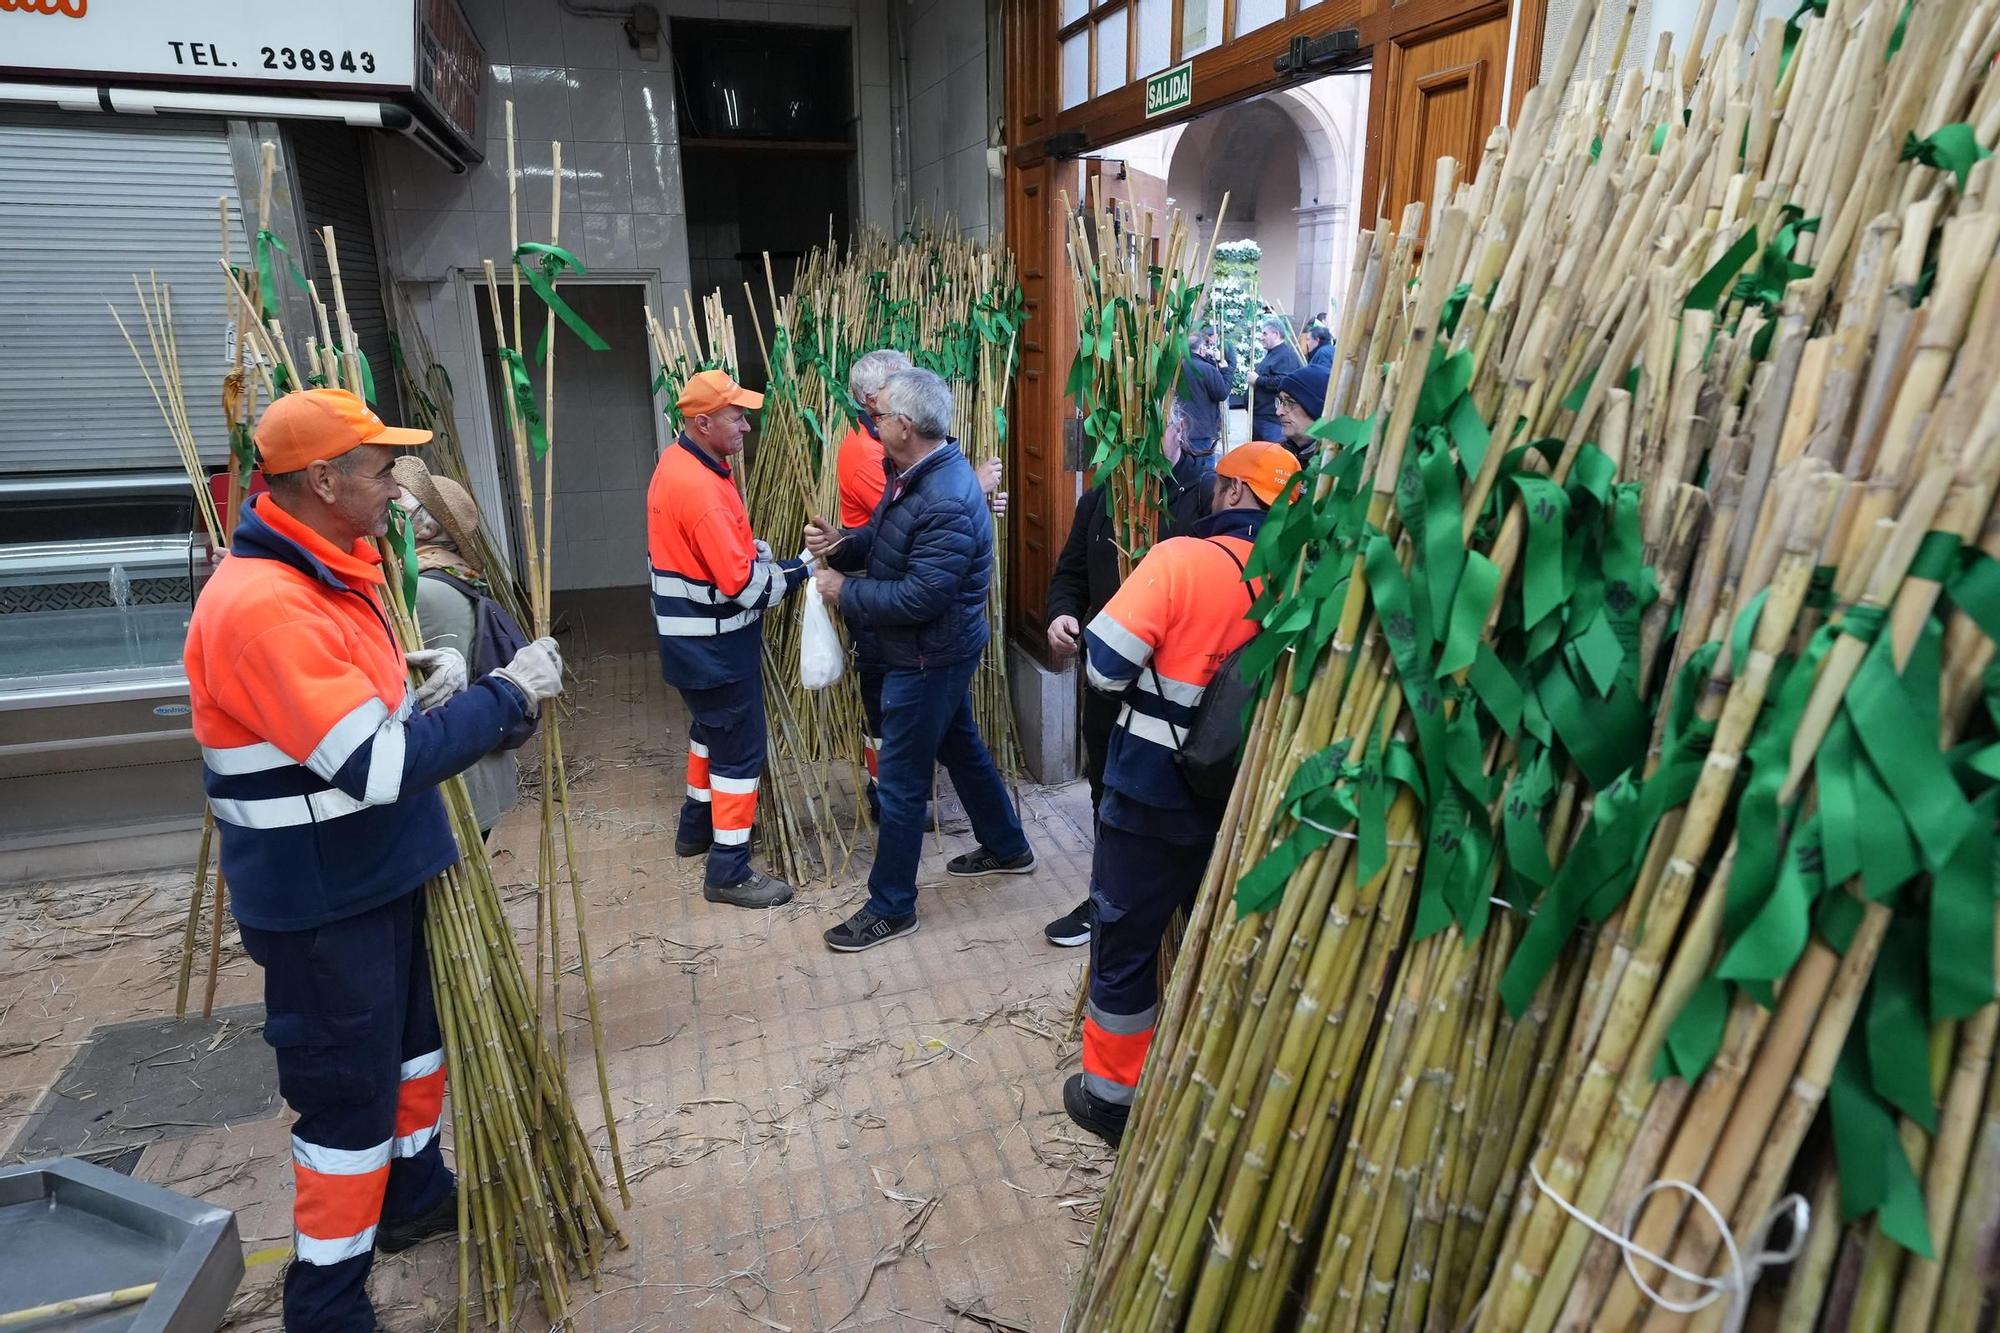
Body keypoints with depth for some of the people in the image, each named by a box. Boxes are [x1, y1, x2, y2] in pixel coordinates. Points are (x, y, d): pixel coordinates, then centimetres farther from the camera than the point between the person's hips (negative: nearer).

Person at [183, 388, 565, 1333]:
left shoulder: (328, 572, 5)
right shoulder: (263, 604, -27)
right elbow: (379, 766, -31)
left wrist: (422, 676, 0)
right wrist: (506, 693, -24)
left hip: (380, 873, 10)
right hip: (319, 900, -10)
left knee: (415, 1035, 24)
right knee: (347, 1091, 5)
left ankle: (416, 1195, 46)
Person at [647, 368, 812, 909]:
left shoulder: (679, 461, 6)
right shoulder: (700, 487, -26)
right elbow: (743, 583, -26)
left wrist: (763, 554, -1)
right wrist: (801, 569, -13)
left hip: (694, 634, 11)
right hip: (712, 642, -10)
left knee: (711, 727, 25)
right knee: (740, 747, -2)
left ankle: (697, 825, 42)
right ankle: (729, 871, 8)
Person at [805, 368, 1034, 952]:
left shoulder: (947, 503, -29)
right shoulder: (915, 474, 4)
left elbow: (920, 596, -31)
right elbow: (885, 535, 16)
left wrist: (846, 592, -20)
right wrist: (840, 545, -4)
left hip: (930, 657, -10)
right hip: (937, 650, 10)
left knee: (901, 779, 0)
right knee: (961, 746, 24)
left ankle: (891, 908, 16)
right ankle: (1007, 847, 44)